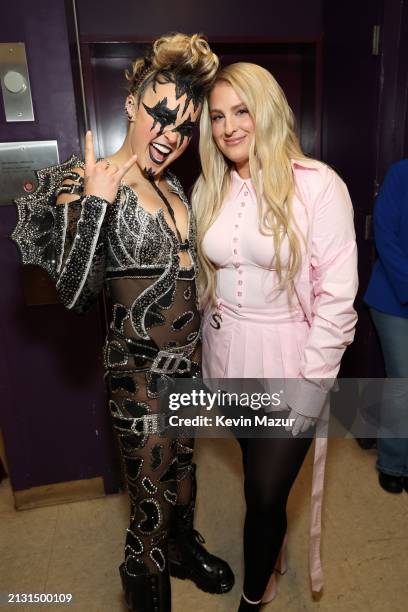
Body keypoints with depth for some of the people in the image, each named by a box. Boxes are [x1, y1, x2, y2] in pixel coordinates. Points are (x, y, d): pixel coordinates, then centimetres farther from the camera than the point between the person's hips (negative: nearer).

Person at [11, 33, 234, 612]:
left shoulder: (172, 184, 7)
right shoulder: (86, 182, -15)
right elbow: (75, 292, -23)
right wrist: (95, 203, -28)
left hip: (189, 356, 8)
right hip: (141, 365, -7)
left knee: (182, 466, 27)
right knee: (151, 503, 9)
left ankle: (184, 548, 55)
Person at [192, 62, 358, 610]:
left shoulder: (317, 185, -13)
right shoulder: (210, 187, 4)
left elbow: (337, 293, -14)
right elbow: (204, 276, 8)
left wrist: (314, 381, -14)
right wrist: (205, 350, 7)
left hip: (287, 368, -4)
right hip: (226, 361, 5)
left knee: (266, 495, 8)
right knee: (259, 477, 24)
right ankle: (271, 551, 55)